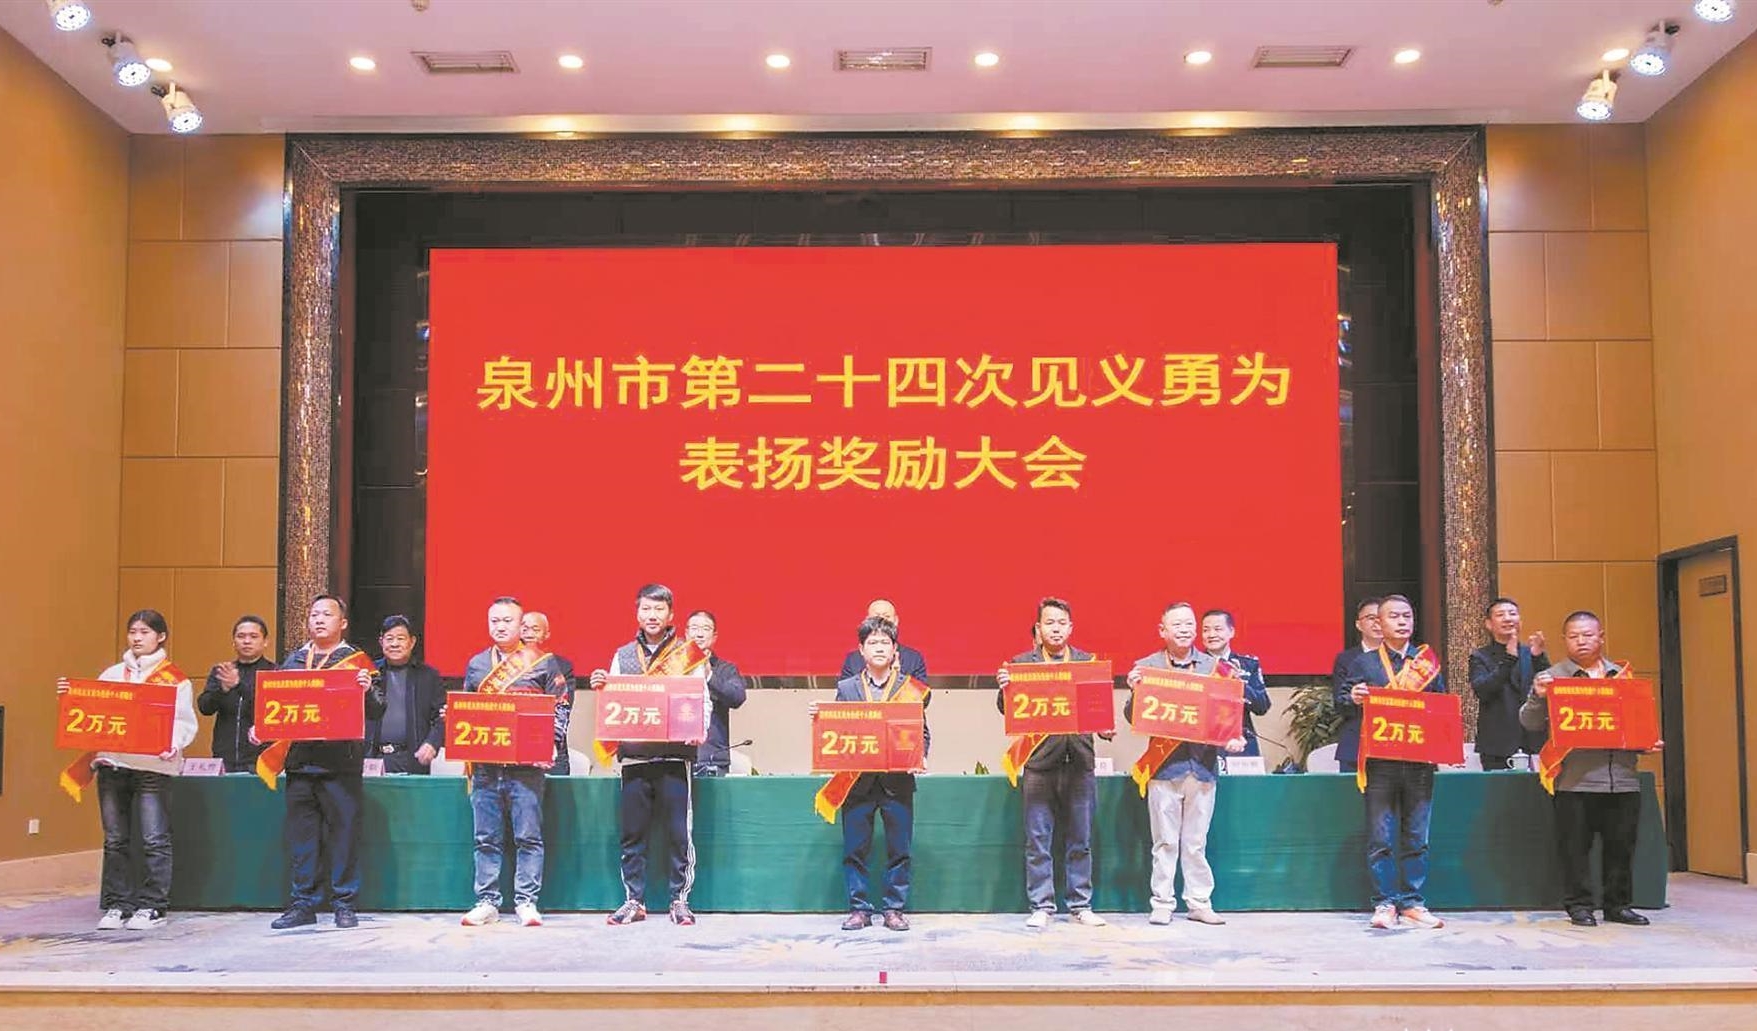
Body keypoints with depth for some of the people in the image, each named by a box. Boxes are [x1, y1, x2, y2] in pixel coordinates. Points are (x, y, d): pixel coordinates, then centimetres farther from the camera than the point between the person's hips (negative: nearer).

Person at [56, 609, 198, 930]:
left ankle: (152, 907, 2)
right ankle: (115, 906, 14)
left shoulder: (175, 679, 3)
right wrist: (69, 697, -2)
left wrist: (173, 744, -21)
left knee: (153, 840, -4)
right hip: (111, 763, 4)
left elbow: (185, 722, -3)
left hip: (153, 766, -4)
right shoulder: (111, 675, 16)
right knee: (115, 840, 7)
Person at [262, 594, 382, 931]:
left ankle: (345, 904, 6)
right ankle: (303, 903, 13)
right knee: (301, 834, 6)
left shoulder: (357, 661, 5)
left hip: (340, 763, -4)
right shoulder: (293, 660, 17)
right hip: (299, 761, 4)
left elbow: (377, 713, 1)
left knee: (343, 833, -2)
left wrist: (368, 691, -19)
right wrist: (260, 728, 4)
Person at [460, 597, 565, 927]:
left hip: (526, 764, -3)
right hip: (484, 763, 3)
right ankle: (487, 902, 12)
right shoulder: (475, 664, 16)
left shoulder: (542, 662, 5)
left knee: (528, 836, -4)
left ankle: (526, 902, 2)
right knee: (486, 838, 5)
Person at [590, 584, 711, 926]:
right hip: (633, 754, 2)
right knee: (632, 833, 4)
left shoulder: (688, 654, 6)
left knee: (679, 832, -2)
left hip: (675, 754, -2)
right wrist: (600, 687, -5)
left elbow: (702, 700, 2)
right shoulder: (623, 656, 14)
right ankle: (633, 901, 13)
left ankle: (680, 900, 7)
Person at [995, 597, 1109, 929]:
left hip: (1079, 760, 2)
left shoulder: (1089, 662, 11)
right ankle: (1041, 907, 9)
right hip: (1039, 760, -1)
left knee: (1080, 840, 8)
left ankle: (1080, 905, 17)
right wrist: (1004, 687, -20)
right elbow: (1007, 708, 1)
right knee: (1038, 840, 2)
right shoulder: (1021, 662, 5)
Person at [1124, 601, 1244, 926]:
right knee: (1165, 842, 4)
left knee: (1196, 842, 9)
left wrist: (1234, 736, -9)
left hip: (1203, 764, 2)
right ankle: (1162, 903, 12)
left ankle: (1199, 903, 17)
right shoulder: (1146, 667, 2)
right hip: (1164, 765, -2)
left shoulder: (1213, 666, 8)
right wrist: (1134, 691, -18)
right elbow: (1133, 718, 0)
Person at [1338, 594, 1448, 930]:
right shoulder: (1364, 663, 7)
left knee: (1416, 836, 5)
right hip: (1380, 761, -2)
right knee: (1381, 837, -1)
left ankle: (1412, 902, 13)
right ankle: (1385, 903, 5)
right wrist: (1354, 699, -20)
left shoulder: (1429, 661, 14)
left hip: (1420, 761, 2)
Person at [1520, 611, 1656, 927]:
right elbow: (1530, 723, -1)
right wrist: (1538, 697, -18)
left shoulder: (1622, 675, 15)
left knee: (1621, 845, 8)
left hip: (1623, 778, 3)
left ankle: (1619, 904, 19)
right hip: (1576, 780, -3)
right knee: (1576, 847, 0)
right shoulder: (1551, 677, 4)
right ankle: (1579, 905, 10)